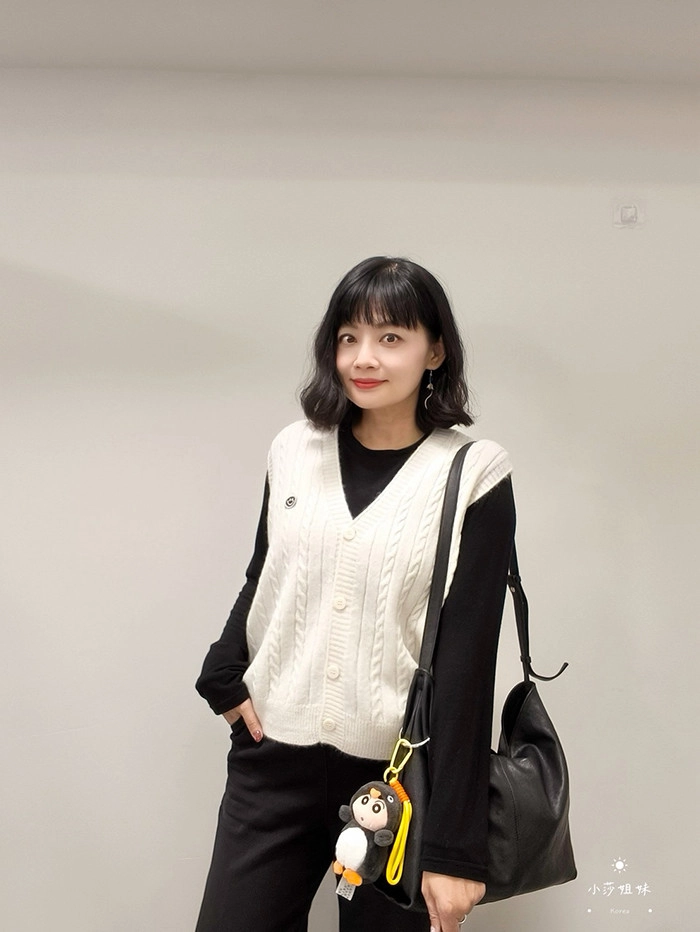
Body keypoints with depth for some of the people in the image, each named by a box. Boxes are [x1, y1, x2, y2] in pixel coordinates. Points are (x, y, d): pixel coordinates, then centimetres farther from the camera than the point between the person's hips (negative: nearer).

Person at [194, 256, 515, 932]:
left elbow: (467, 655, -10)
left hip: (399, 773, -3)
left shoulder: (471, 475, -8)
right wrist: (225, 677, -5)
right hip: (272, 758, 3)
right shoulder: (295, 450, 3)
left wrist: (454, 846, -12)